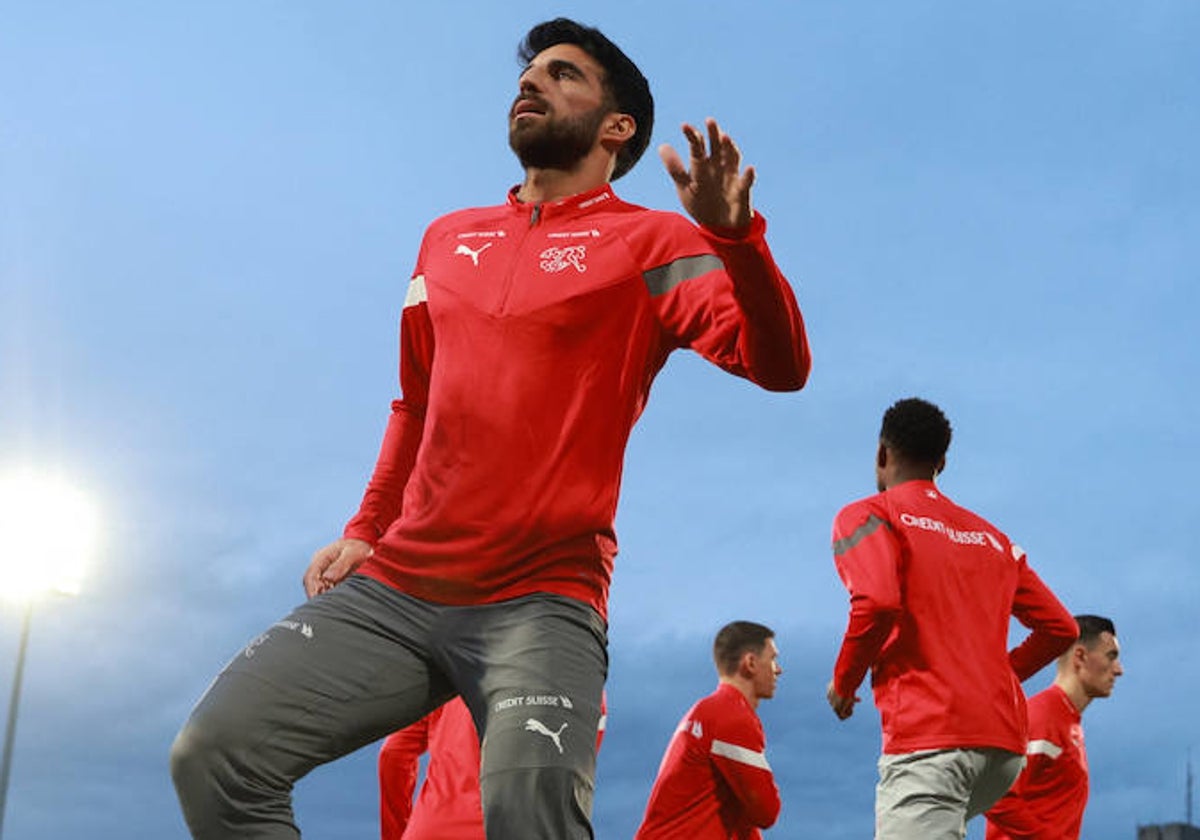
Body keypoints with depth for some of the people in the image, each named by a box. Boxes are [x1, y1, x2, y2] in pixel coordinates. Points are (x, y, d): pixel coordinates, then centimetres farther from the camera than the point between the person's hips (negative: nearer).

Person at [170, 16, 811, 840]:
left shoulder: (646, 243, 1)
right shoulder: (448, 239, 18)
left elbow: (780, 365, -12)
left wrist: (735, 234, -27)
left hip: (540, 601, -5)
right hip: (392, 586, 5)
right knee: (214, 753, -9)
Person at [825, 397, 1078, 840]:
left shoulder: (865, 516, 3)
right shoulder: (992, 537, 22)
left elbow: (878, 603, -15)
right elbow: (1060, 628, 19)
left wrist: (843, 682, 0)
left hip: (928, 738, -7)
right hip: (1005, 742, 7)